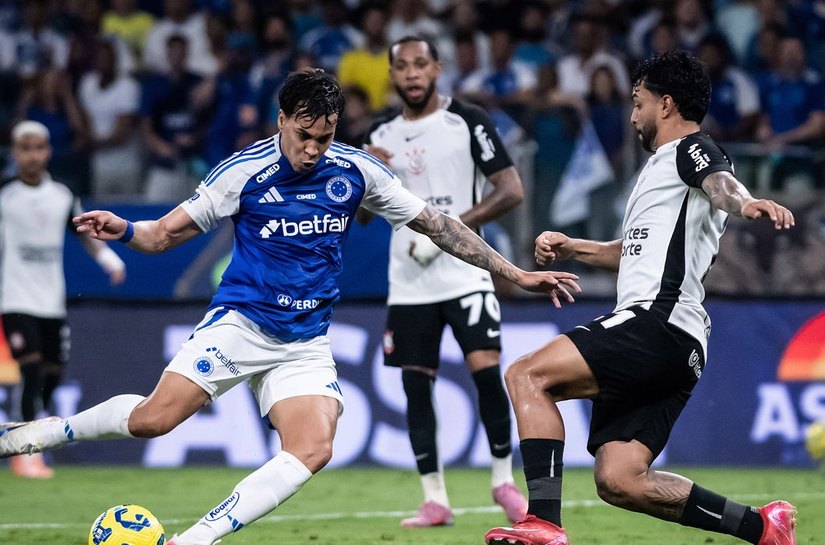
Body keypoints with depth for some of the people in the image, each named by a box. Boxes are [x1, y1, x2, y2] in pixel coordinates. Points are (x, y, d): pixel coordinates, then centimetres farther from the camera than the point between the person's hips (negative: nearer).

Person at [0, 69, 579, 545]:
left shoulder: (356, 171, -2)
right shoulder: (244, 172, -8)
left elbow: (436, 224, 6)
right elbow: (166, 233, -2)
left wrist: (517, 273, 5)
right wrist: (125, 229, -25)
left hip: (307, 344, 3)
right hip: (239, 323, -3)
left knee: (313, 450, -22)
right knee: (153, 418, -21)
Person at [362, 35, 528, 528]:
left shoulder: (468, 121, -2)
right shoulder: (383, 137, 12)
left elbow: (512, 191, -7)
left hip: (464, 272, -4)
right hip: (409, 283, 4)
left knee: (486, 371, -14)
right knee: (416, 384, 1)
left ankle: (504, 482, 4)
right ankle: (435, 500, 6)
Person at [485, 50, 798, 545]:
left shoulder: (690, 150, 1)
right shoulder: (660, 166, 32)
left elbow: (721, 183, -24)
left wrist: (744, 201, -46)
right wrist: (571, 248, 33)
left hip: (658, 323, -10)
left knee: (528, 375, -19)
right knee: (619, 482, 1)